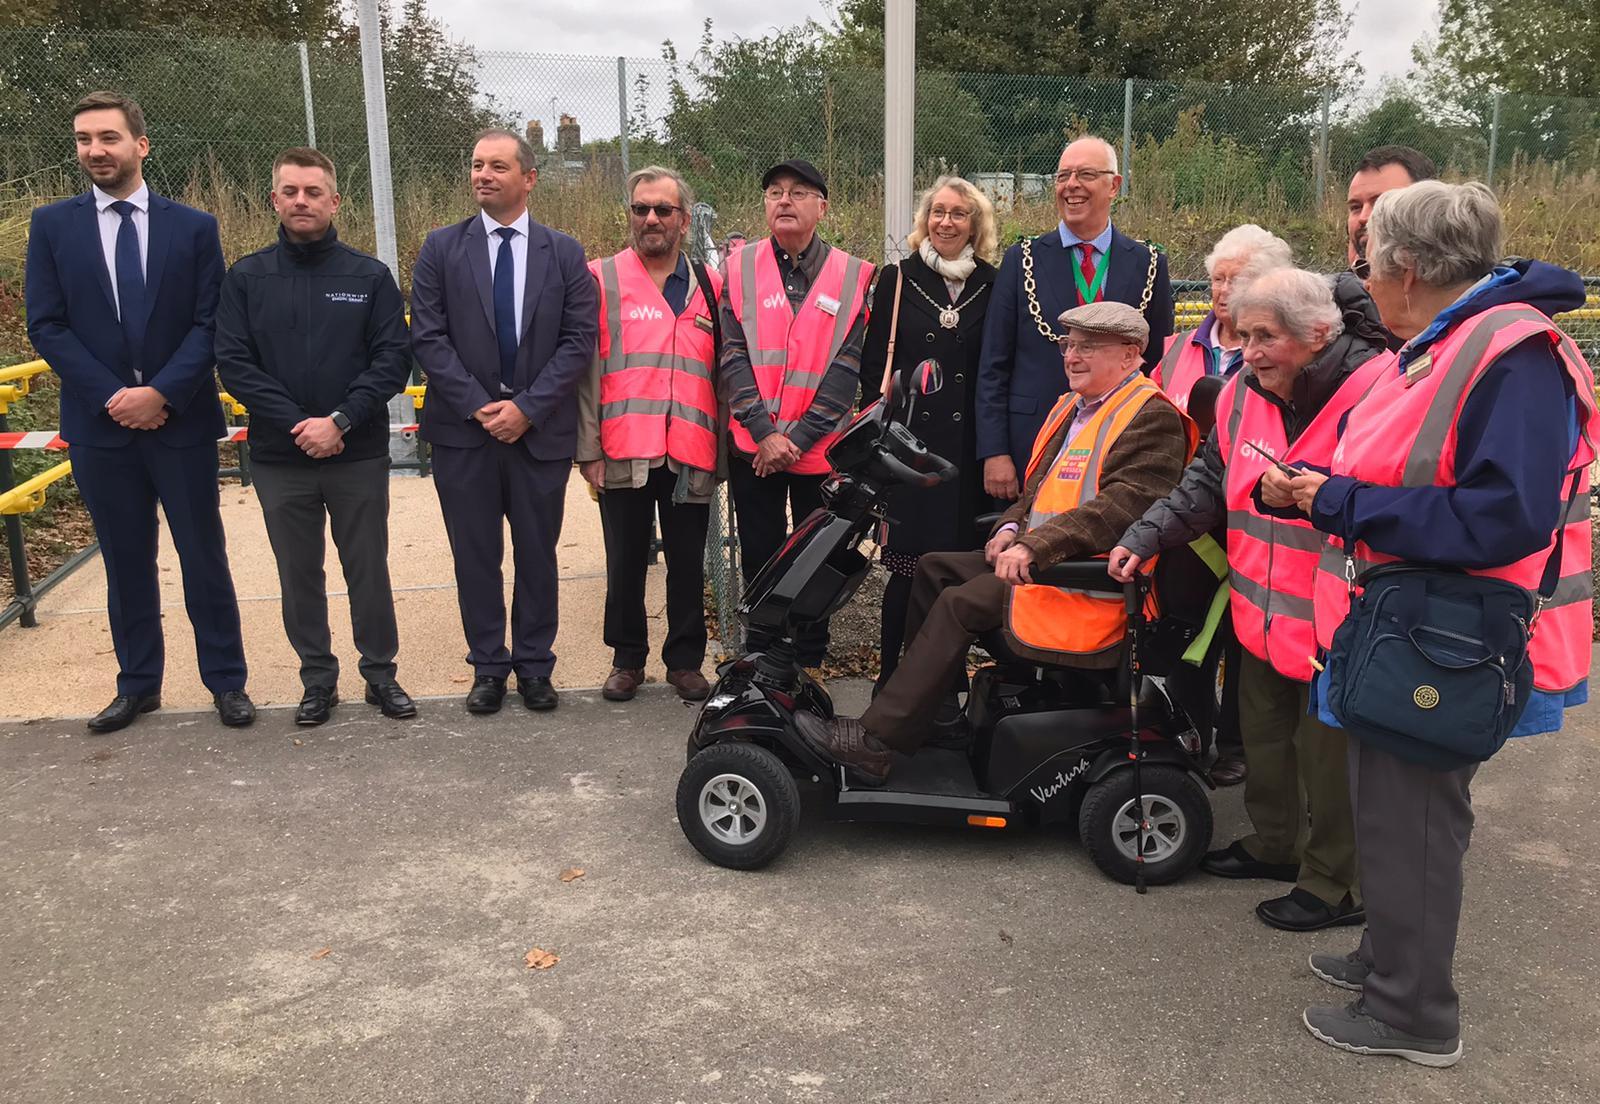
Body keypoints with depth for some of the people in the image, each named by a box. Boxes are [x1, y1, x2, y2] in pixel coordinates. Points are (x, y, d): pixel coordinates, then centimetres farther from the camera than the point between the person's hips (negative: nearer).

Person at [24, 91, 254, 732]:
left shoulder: (193, 227, 1)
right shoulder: (52, 225, 4)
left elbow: (209, 323, -3)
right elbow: (46, 326, 0)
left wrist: (161, 392, -15)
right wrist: (112, 396, -11)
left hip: (182, 421, -1)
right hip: (100, 423, 1)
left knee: (204, 557, 6)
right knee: (125, 561, 11)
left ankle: (226, 681, 18)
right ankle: (137, 685, 24)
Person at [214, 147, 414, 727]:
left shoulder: (369, 275, 1)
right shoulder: (246, 277, 3)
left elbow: (393, 357, -5)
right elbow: (233, 362, -3)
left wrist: (340, 421, -15)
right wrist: (297, 424, -14)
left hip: (358, 455, -1)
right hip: (279, 459, 1)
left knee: (368, 569, 8)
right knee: (299, 575, 10)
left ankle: (380, 673, 23)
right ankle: (318, 680, 24)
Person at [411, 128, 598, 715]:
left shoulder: (564, 253, 5)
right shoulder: (441, 248, 4)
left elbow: (579, 339, -2)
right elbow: (428, 338, -2)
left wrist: (527, 407, -12)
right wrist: (478, 406, -12)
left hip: (540, 429, 0)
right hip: (463, 429, 0)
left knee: (537, 554, 8)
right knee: (476, 556, 7)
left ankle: (534, 666, 22)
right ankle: (487, 667, 20)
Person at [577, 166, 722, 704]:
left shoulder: (710, 288, 10)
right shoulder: (602, 280, 4)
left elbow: (722, 374, 12)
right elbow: (586, 371, 0)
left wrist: (721, 447, 7)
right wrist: (589, 449, -5)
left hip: (691, 456, 2)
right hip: (623, 454, -1)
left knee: (688, 564, 8)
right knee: (625, 563, 8)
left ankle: (686, 660, 22)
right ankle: (627, 659, 23)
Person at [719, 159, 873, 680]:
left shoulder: (853, 275, 0)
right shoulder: (740, 267, 3)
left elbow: (847, 367, -7)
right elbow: (733, 355, -5)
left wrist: (799, 437, -14)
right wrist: (764, 431, -15)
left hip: (820, 447, -1)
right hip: (754, 445, 1)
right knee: (759, 558, 10)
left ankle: (810, 661, 23)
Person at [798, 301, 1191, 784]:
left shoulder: (1153, 418, -12)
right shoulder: (1072, 406, 19)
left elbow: (1124, 505, -25)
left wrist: (1035, 547, -30)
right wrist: (1011, 527, 4)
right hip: (1038, 558, 10)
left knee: (960, 603, -21)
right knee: (934, 568, 5)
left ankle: (874, 738, -19)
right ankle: (935, 711, 6)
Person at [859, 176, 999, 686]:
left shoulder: (993, 285, 10)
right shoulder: (897, 279, 6)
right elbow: (872, 363, 6)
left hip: (970, 447, 2)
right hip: (911, 443, -2)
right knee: (908, 566, -3)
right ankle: (890, 677, 9)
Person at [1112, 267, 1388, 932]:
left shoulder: (1371, 394, -22)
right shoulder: (1246, 391, 1)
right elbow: (1209, 483, 10)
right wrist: (1145, 538, 1)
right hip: (1264, 615, 8)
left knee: (1329, 754, 6)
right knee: (1263, 733, 22)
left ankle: (1335, 883, 26)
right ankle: (1274, 845, 43)